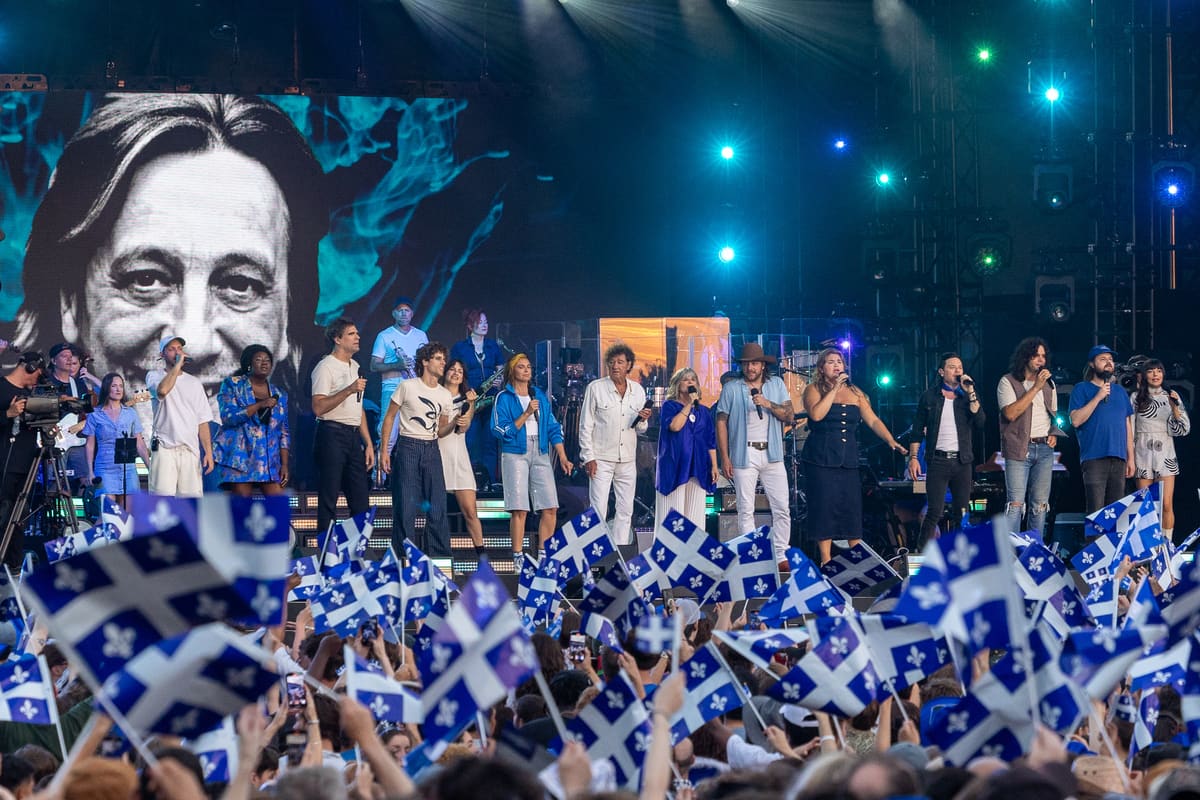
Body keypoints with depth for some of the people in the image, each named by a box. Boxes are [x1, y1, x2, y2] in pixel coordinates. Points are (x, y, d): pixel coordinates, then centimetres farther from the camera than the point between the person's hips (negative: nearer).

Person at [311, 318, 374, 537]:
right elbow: (319, 407, -18)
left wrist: (368, 444, 18)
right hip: (332, 435, -8)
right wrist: (349, 390, -24)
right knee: (328, 501, -6)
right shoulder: (326, 367, -7)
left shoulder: (355, 367, 19)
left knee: (360, 501, 5)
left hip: (353, 436, 8)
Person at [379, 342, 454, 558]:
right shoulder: (407, 387, -3)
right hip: (408, 447, -4)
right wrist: (384, 450, -6)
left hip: (431, 450, 4)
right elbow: (389, 418, 1)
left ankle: (439, 556, 8)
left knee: (437, 505, 2)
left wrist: (454, 424, -7)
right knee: (406, 505, -5)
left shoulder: (445, 396, 10)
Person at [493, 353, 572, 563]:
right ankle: (518, 556, -3)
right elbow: (501, 431, -9)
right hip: (515, 456, -4)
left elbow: (553, 428, 14)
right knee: (519, 509, -8)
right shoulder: (504, 398, 1)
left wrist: (563, 458, 7)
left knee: (550, 507, -4)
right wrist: (525, 414, -15)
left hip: (540, 455, 4)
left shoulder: (540, 396, 14)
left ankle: (544, 554, 4)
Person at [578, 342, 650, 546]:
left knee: (625, 510, 6)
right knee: (598, 509, -9)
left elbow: (640, 430, 15)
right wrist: (589, 457, -8)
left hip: (627, 459, 4)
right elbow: (585, 425, -2)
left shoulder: (638, 391, 9)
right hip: (601, 458, -4)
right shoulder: (596, 388, -3)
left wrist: (642, 420, -9)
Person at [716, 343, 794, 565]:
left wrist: (768, 404, -15)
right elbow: (721, 422, 2)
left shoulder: (777, 384, 9)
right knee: (746, 509, -1)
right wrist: (724, 458, -5)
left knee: (782, 508, -1)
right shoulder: (731, 388, 3)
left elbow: (789, 416, 2)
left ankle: (781, 557, 6)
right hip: (744, 455, -2)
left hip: (772, 454, 2)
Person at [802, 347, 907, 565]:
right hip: (821, 459, -4)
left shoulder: (855, 393, 14)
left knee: (852, 508, 1)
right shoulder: (814, 390, 2)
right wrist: (834, 389, -13)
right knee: (825, 508, -5)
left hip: (848, 461, 4)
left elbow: (873, 421, 8)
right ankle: (826, 562, -1)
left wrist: (891, 441, -6)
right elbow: (816, 414, -17)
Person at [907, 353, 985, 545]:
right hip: (938, 460, -3)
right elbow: (918, 429, 6)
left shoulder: (968, 397, 10)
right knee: (935, 512, -10)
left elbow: (980, 423, -5)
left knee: (961, 514, 4)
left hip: (962, 461, 3)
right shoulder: (929, 396, 6)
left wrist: (970, 394, -10)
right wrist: (913, 457, -3)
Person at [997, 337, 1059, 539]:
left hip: (1044, 449, 5)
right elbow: (1010, 413, -16)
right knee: (1016, 504, -11)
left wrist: (1054, 434, 6)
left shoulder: (1049, 383, 15)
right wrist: (1035, 388, -16)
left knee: (1040, 505, 5)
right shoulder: (1008, 382, -3)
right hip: (1020, 449, -5)